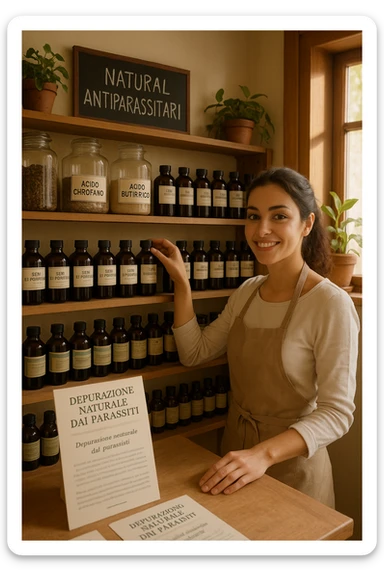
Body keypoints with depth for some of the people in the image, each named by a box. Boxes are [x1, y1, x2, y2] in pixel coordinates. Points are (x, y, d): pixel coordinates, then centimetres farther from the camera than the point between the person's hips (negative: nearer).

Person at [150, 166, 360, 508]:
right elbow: (194, 353, 2)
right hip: (236, 448, 6)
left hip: (291, 461, -6)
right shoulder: (247, 292, -1)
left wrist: (264, 453, -34)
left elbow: (337, 412, -22)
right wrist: (181, 284, -4)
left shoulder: (331, 304, -22)